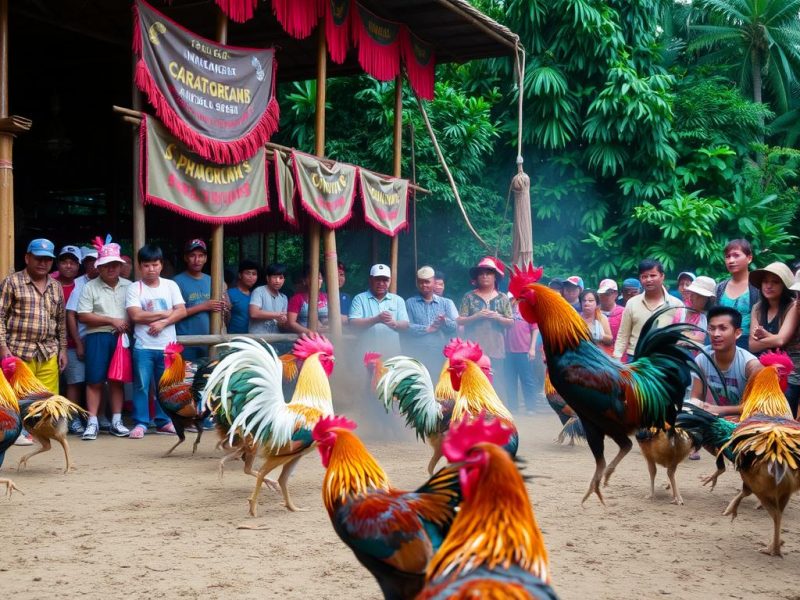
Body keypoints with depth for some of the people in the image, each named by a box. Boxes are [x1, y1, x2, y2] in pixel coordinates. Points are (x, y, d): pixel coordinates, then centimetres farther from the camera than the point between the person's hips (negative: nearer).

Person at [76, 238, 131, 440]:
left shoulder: (128, 286, 10)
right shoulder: (90, 288, 1)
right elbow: (83, 316, -6)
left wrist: (128, 324, -8)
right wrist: (111, 321, -10)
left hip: (122, 338, 2)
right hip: (98, 337, -2)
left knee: (117, 380, 8)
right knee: (95, 381, -3)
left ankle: (116, 421, 14)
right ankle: (92, 422, 2)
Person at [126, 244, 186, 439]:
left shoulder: (170, 285, 8)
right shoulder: (134, 288, 0)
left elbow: (182, 311, 1)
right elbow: (135, 315, -12)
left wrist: (162, 323, -13)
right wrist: (166, 313, -8)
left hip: (168, 346, 2)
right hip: (143, 347, -2)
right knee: (141, 385, -2)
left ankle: (164, 422, 19)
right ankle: (140, 423, 4)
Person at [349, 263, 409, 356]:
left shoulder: (398, 300, 12)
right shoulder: (360, 299, 5)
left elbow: (405, 325, 4)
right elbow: (353, 323, -7)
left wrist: (393, 323, -19)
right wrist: (376, 319, -21)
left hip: (392, 353, 2)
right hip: (367, 354, -2)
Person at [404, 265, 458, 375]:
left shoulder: (447, 303, 13)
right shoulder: (410, 303, 8)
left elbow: (458, 326, 0)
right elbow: (407, 327, -5)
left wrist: (445, 321, -19)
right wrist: (428, 329, -12)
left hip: (442, 354, 1)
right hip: (417, 355, -1)